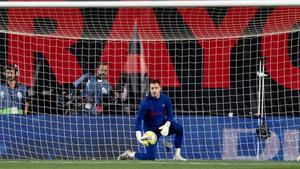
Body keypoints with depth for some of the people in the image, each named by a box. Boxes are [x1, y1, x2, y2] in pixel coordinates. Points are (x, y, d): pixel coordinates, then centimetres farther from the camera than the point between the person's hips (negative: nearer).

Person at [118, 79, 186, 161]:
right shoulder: (145, 102, -21)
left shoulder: (165, 99, -9)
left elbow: (169, 115, -2)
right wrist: (138, 135, -36)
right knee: (150, 158, -12)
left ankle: (177, 155, -10)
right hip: (150, 130, -4)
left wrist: (167, 125, -24)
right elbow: (138, 120, -22)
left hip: (163, 126, 4)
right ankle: (130, 154, 16)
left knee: (179, 128, -22)